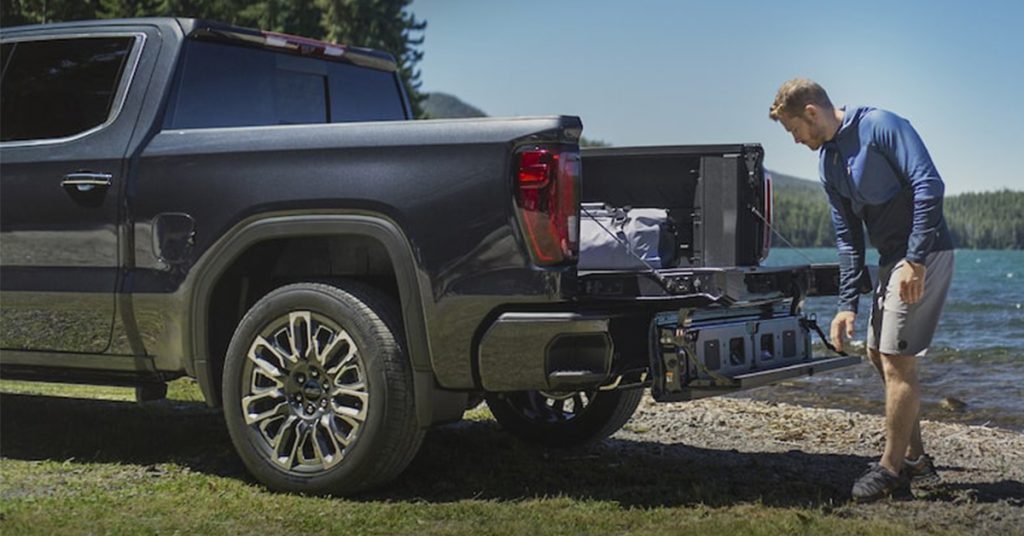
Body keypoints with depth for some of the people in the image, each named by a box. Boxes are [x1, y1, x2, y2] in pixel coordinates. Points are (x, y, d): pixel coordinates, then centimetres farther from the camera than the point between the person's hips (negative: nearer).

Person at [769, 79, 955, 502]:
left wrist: (916, 260, -24)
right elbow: (848, 237, 14)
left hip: (923, 257, -9)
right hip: (891, 261, 10)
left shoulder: (881, 126, -13)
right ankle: (916, 460, 25)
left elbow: (929, 185, -22)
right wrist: (848, 304, 9)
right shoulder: (827, 160, 12)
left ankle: (891, 468, 6)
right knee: (879, 355, 14)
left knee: (897, 361, -6)